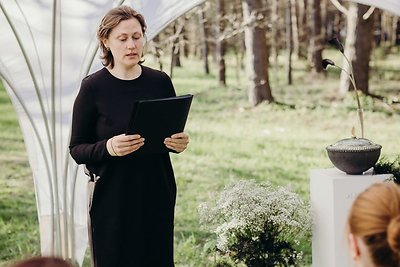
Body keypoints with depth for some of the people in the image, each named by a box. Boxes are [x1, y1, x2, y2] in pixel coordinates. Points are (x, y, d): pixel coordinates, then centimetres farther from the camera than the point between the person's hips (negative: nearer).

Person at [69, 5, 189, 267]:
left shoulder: (160, 82, 3)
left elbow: (176, 133, 14)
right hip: (112, 197, -3)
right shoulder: (93, 87, -6)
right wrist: (108, 147, -24)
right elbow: (77, 149, -5)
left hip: (157, 193, 3)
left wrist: (180, 143, -9)